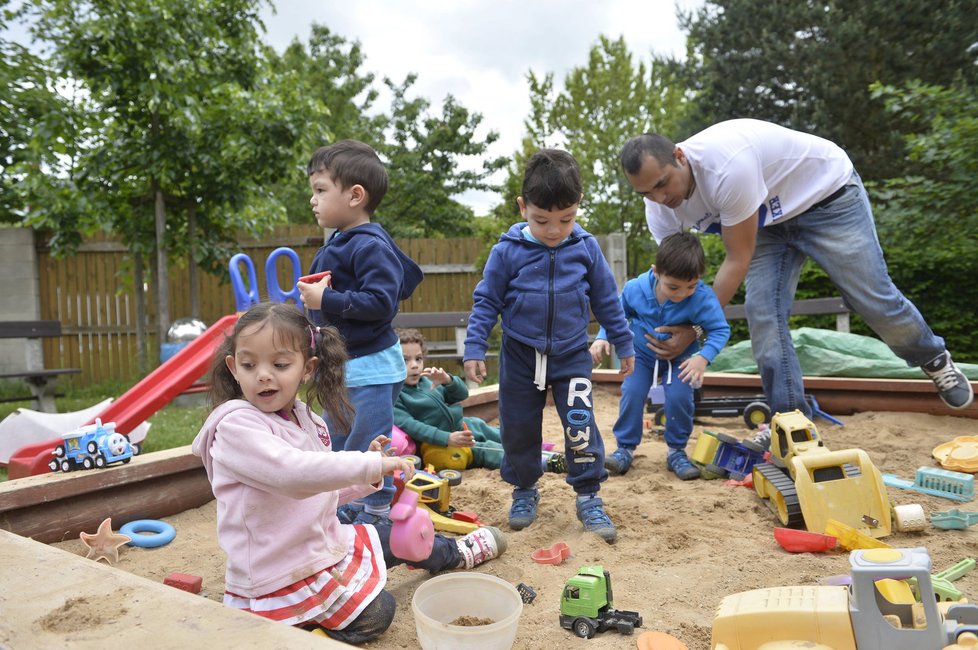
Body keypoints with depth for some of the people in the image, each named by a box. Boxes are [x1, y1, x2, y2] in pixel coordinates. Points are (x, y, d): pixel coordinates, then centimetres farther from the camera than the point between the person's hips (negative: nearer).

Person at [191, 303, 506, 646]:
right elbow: (293, 473, -39)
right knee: (376, 612, -6)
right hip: (279, 577, -8)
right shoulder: (236, 426, -22)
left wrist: (368, 474, 0)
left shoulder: (307, 421, 3)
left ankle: (456, 553, 46)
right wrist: (370, 464, -34)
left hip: (324, 543, 8)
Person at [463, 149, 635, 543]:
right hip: (520, 356, 0)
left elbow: (607, 301, 5)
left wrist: (624, 344, 10)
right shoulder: (507, 251, -9)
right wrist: (474, 348, -8)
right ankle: (524, 490, 31)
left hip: (571, 355, 0)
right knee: (518, 427, 10)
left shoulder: (586, 248, -5)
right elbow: (486, 301, -2)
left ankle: (588, 497, 9)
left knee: (580, 423, -8)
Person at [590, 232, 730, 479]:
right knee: (631, 393, -15)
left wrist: (704, 357, -34)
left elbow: (720, 329, -19)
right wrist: (602, 338, -10)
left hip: (680, 357, -1)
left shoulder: (703, 298, -28)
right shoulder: (635, 288, -20)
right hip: (642, 354, 1)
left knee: (679, 397, -19)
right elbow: (617, 313, 0)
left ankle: (676, 451, 4)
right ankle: (625, 448, 3)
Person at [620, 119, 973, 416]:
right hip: (770, 220, 6)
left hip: (827, 194, -5)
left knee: (873, 299, -1)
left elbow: (738, 260, -33)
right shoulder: (661, 211, -19)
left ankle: (934, 359, 31)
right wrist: (670, 334, -18)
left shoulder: (727, 165, -42)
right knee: (762, 315, -9)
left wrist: (695, 328, -32)